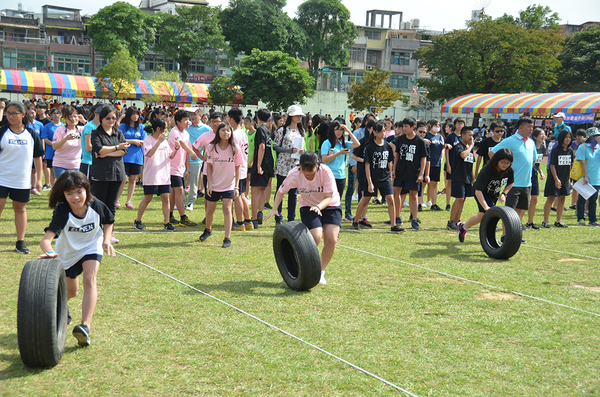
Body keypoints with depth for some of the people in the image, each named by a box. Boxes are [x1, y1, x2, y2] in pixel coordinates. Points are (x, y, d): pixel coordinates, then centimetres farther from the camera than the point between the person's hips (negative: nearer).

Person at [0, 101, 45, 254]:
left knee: (20, 208, 9)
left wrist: (39, 179, 5)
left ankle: (20, 242, 16)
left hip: (23, 180, 2)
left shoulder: (31, 134, 2)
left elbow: (37, 157, 7)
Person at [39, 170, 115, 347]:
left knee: (89, 279, -29)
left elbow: (108, 221, 2)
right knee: (71, 291, 19)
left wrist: (106, 239, -12)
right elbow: (46, 238, -46)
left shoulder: (96, 206, -23)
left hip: (91, 248, 0)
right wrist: (49, 252, -67)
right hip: (67, 252, 0)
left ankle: (85, 326, -36)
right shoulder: (62, 212, -32)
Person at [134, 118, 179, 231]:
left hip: (164, 175, 5)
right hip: (151, 176, -5)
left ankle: (167, 223, 3)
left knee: (166, 198, 0)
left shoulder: (164, 140, 12)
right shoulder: (148, 139, -7)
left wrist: (176, 149, -5)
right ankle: (137, 221, 17)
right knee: (147, 198, 2)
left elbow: (170, 156, 14)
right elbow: (149, 154, -22)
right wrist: (159, 141, -26)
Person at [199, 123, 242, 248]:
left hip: (229, 185, -1)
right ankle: (208, 230, 41)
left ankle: (227, 239, -6)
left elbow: (237, 168, -2)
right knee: (210, 210, 12)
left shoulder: (235, 149, -6)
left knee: (227, 210, -10)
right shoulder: (211, 147, -6)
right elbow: (209, 166, -2)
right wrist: (209, 184, -7)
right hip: (214, 185, 1)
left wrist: (236, 187, -5)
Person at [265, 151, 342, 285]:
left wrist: (318, 207, -43)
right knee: (316, 237, -22)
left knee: (331, 240, -14)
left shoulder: (326, 172, -26)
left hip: (330, 205, 0)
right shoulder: (295, 174, -21)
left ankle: (321, 272, 6)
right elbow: (281, 191, -6)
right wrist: (274, 209, -19)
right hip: (308, 207, 0)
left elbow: (328, 197, -23)